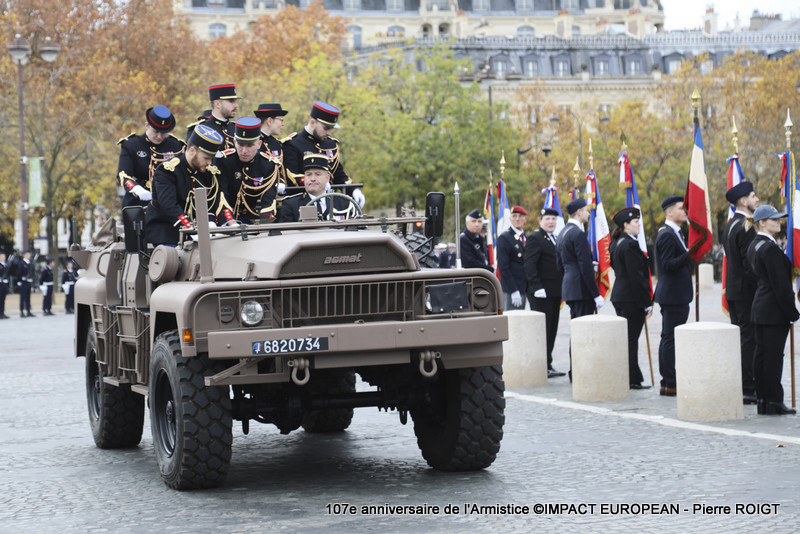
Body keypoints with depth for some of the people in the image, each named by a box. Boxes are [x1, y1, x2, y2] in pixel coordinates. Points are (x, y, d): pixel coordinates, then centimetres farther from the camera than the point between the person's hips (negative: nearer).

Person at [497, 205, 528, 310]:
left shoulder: (526, 238, 16)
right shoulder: (504, 238, -8)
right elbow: (503, 267, -14)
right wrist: (513, 291, -19)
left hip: (523, 289, 7)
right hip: (510, 290, -7)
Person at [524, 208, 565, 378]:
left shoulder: (554, 238, 19)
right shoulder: (535, 238, -8)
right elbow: (529, 265, -15)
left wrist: (561, 289, 15)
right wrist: (537, 287, -22)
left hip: (554, 292, 9)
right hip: (541, 293, -9)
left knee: (551, 330, 11)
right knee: (542, 329, -7)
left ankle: (548, 366, 16)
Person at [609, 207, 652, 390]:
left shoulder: (616, 243, 12)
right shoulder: (630, 245, -17)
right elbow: (636, 276, -20)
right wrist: (646, 302, -16)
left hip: (619, 295, 9)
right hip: (631, 297, -9)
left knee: (625, 338, 14)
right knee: (631, 339, -4)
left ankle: (624, 377, 18)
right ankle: (632, 380, 0)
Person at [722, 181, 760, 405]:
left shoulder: (730, 226, 15)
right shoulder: (746, 228, -17)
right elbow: (750, 264, -21)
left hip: (733, 290, 10)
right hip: (746, 292, -10)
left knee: (739, 339, 14)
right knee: (750, 340, -7)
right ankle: (747, 389, -7)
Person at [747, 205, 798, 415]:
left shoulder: (754, 245, 13)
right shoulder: (770, 248, -18)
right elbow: (781, 285, -19)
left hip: (760, 308, 10)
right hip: (775, 311, -10)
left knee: (761, 355, 11)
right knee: (773, 356, -5)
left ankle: (762, 400, 16)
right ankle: (773, 402, -1)